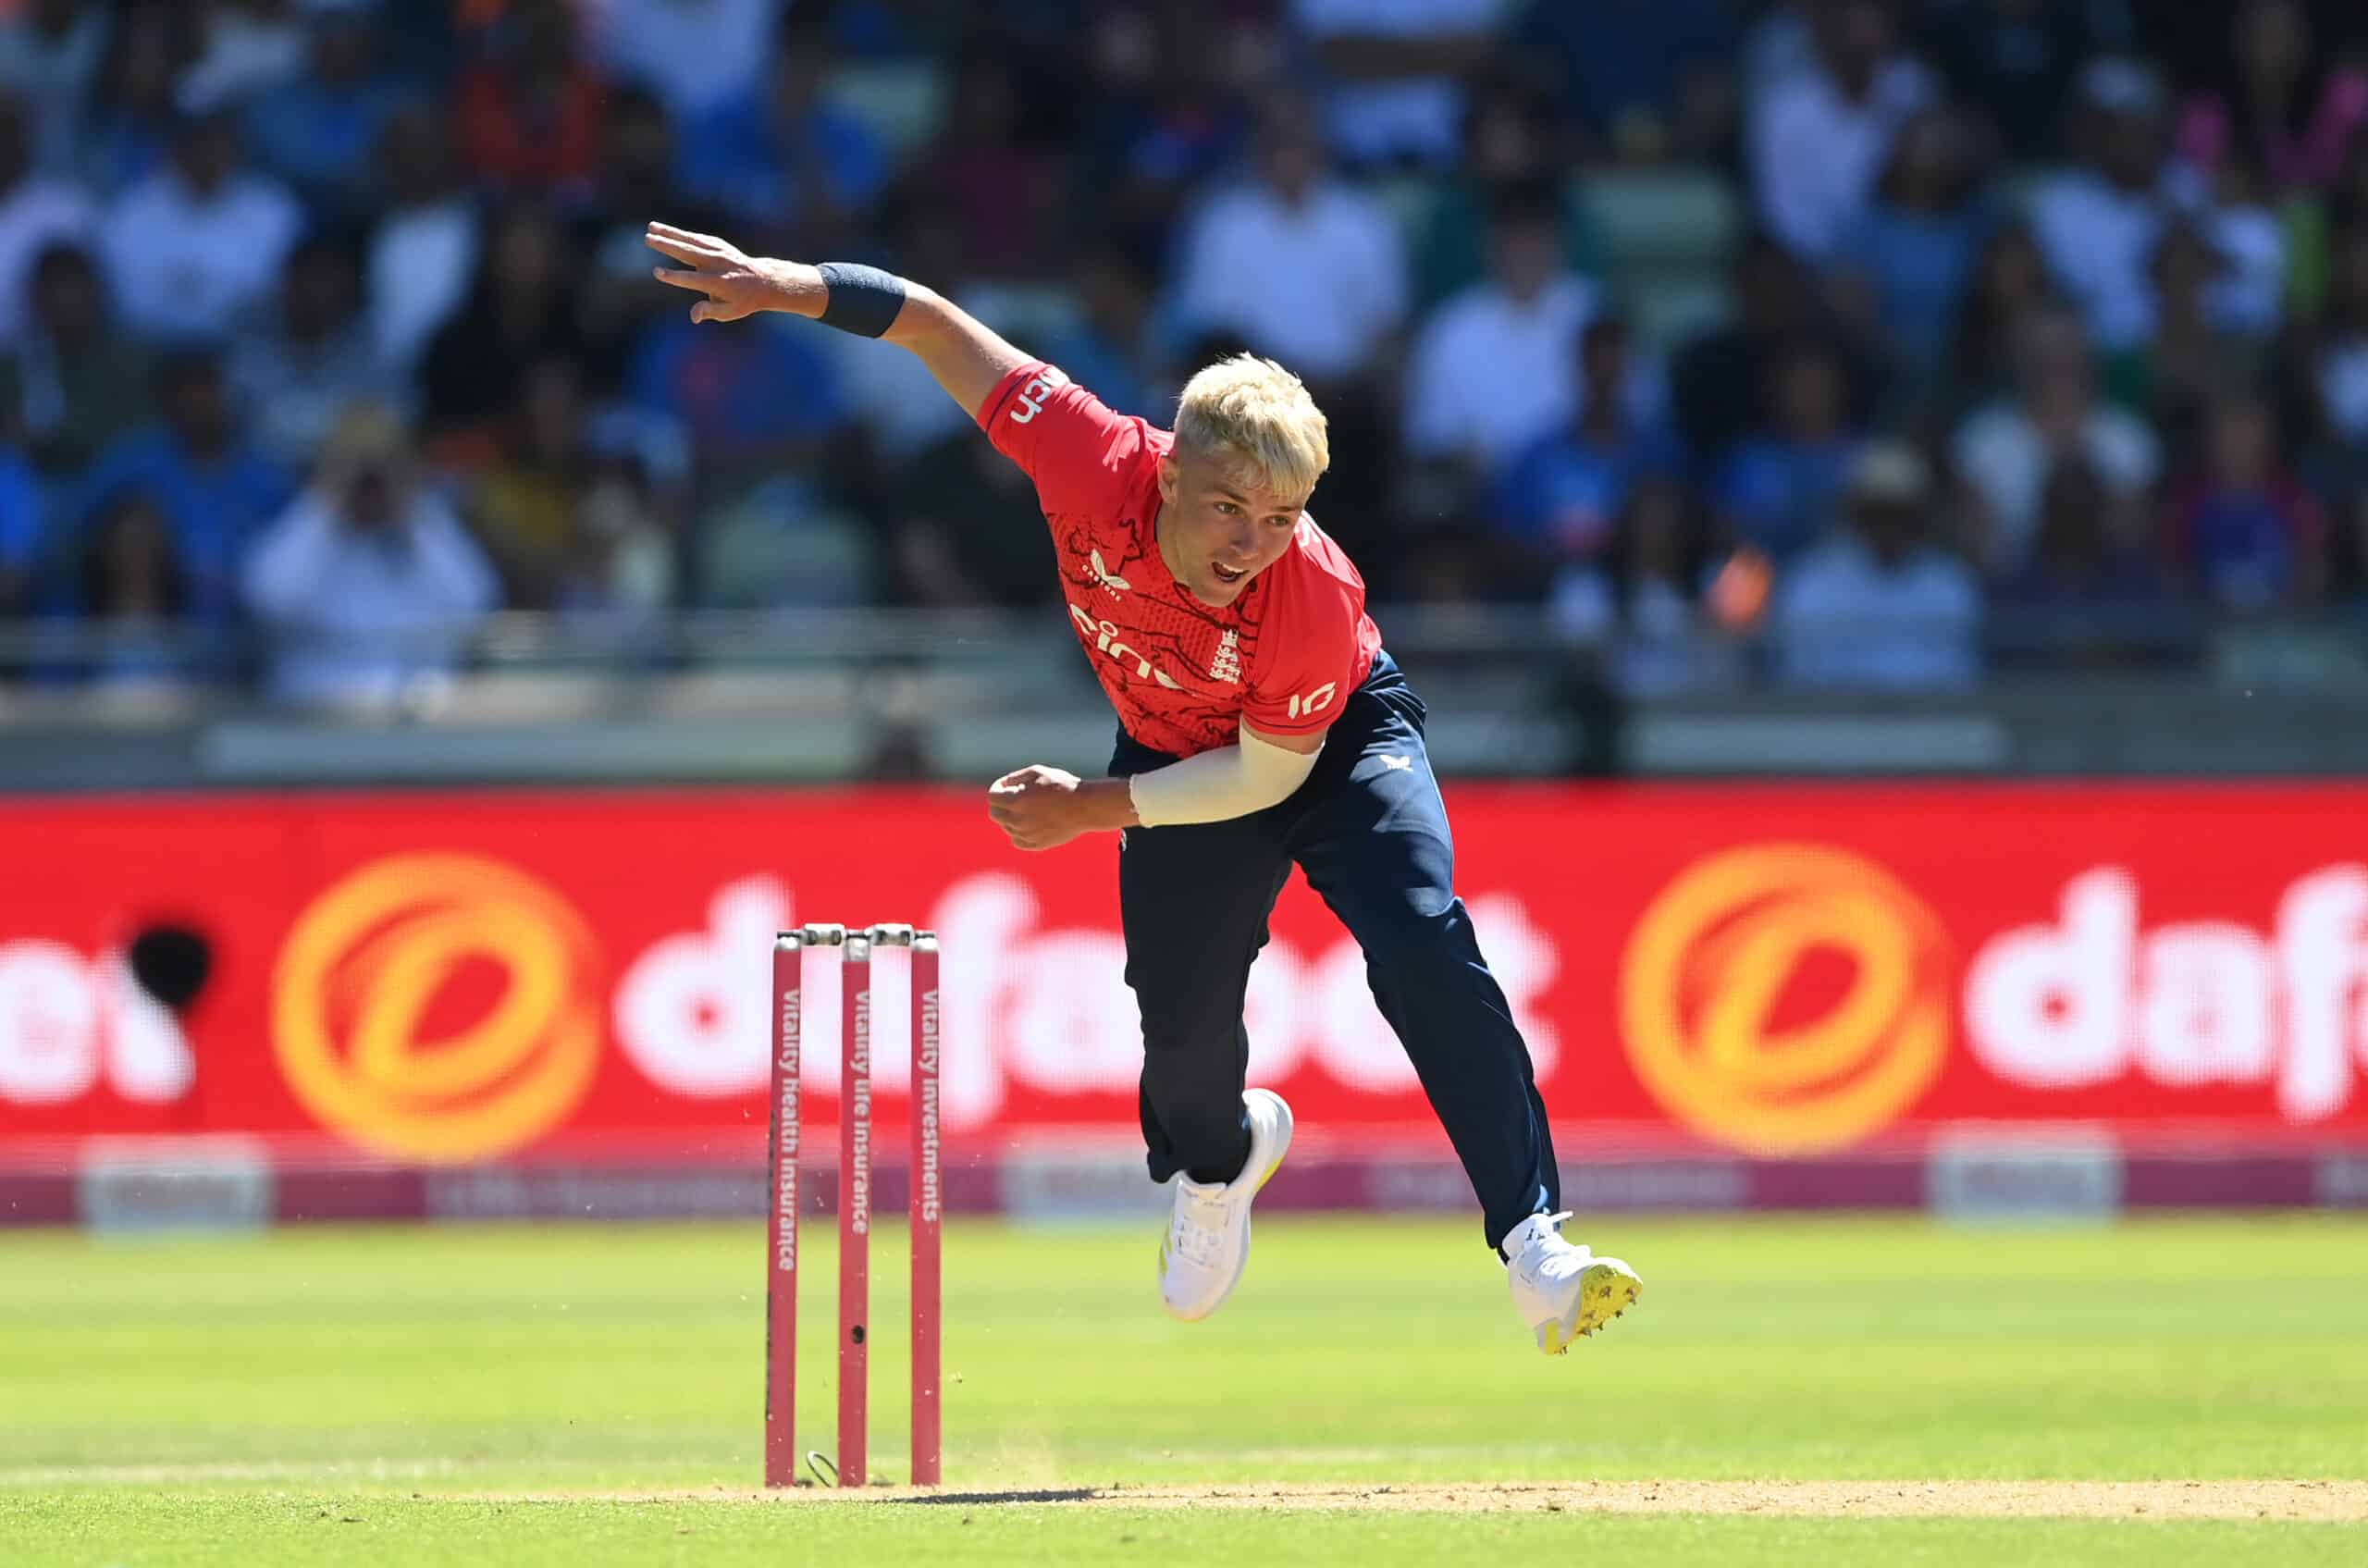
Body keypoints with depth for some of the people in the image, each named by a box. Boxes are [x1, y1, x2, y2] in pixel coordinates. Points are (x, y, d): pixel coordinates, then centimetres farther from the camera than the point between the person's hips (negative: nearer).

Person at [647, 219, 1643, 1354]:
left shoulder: (1314, 601, -39)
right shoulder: (1098, 469, -35)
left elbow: (1269, 776, -24)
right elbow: (945, 333, -23)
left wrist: (1093, 810, -23)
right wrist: (796, 287, -31)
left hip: (1338, 743, -3)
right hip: (1176, 747, 3)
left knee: (1423, 947, -26)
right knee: (1181, 1016, 3)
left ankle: (1532, 1239, -28)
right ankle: (1218, 1160, 42)